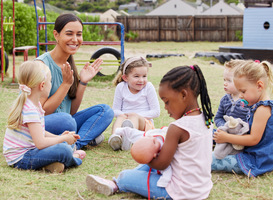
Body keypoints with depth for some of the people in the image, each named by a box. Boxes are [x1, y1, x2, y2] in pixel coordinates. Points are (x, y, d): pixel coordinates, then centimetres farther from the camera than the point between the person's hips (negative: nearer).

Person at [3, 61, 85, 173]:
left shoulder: (35, 104, 9)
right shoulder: (30, 110, -23)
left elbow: (40, 133, 19)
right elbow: (40, 143, -28)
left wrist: (59, 137, 5)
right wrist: (64, 139, -14)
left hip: (28, 150, 11)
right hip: (20, 159, -11)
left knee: (64, 143, 22)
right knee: (64, 150, -28)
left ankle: (53, 163, -3)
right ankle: (73, 158, 4)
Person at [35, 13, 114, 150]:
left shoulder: (69, 64, 8)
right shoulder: (42, 64, -16)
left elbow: (72, 111, 8)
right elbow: (42, 112, -17)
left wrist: (83, 82, -3)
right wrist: (66, 83, -19)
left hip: (63, 123, 8)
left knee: (105, 110, -3)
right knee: (65, 119, -39)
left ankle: (76, 144, -18)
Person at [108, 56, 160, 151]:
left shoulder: (148, 87, -1)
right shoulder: (121, 87, 4)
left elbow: (156, 111, -2)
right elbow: (115, 110, 9)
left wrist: (138, 115, -14)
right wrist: (123, 114, -14)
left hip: (144, 122, -2)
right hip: (125, 120, 2)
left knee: (134, 116, -34)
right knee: (121, 117, -30)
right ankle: (114, 136, -63)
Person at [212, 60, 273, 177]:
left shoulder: (263, 109, -22)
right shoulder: (261, 106, 12)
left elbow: (254, 139, -24)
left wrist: (227, 138, -19)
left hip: (256, 161, -11)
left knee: (211, 161, -15)